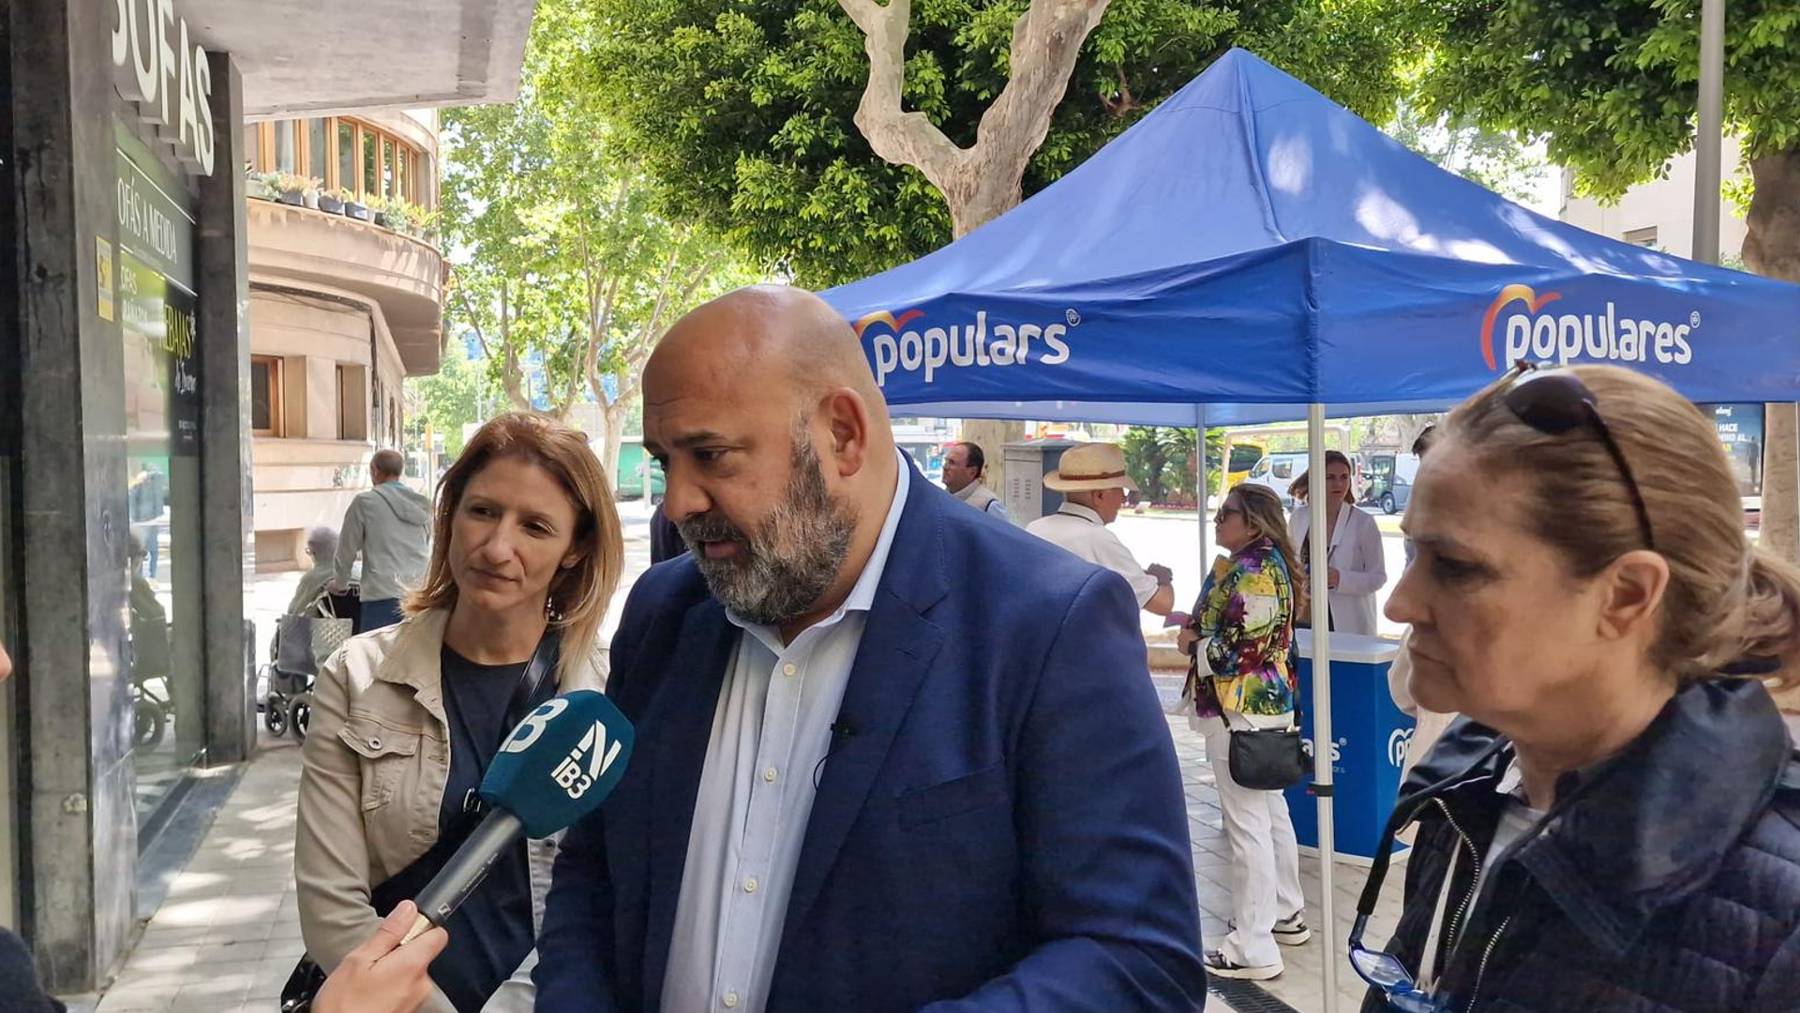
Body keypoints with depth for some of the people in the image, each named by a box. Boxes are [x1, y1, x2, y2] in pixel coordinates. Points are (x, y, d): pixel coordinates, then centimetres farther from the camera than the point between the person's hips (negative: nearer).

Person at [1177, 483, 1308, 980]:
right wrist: (1199, 626, 9)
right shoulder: (1270, 563, 12)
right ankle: (1285, 914, 34)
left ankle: (1254, 948, 1)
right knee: (1272, 811, 20)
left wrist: (1192, 643, -7)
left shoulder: (1250, 571, -20)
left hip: (1241, 708, -11)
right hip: (1270, 702, 11)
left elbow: (1236, 651, -24)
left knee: (1247, 823, -5)